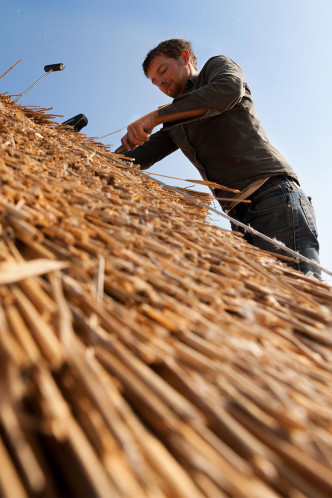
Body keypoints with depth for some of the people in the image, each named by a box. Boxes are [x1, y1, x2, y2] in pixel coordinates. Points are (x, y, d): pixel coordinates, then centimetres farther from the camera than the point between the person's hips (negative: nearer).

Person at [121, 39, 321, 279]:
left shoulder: (218, 65, 14)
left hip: (273, 194, -6)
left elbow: (229, 90, -12)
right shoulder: (175, 126, 30)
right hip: (239, 217, 6)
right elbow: (140, 157, 18)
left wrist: (154, 116, -12)